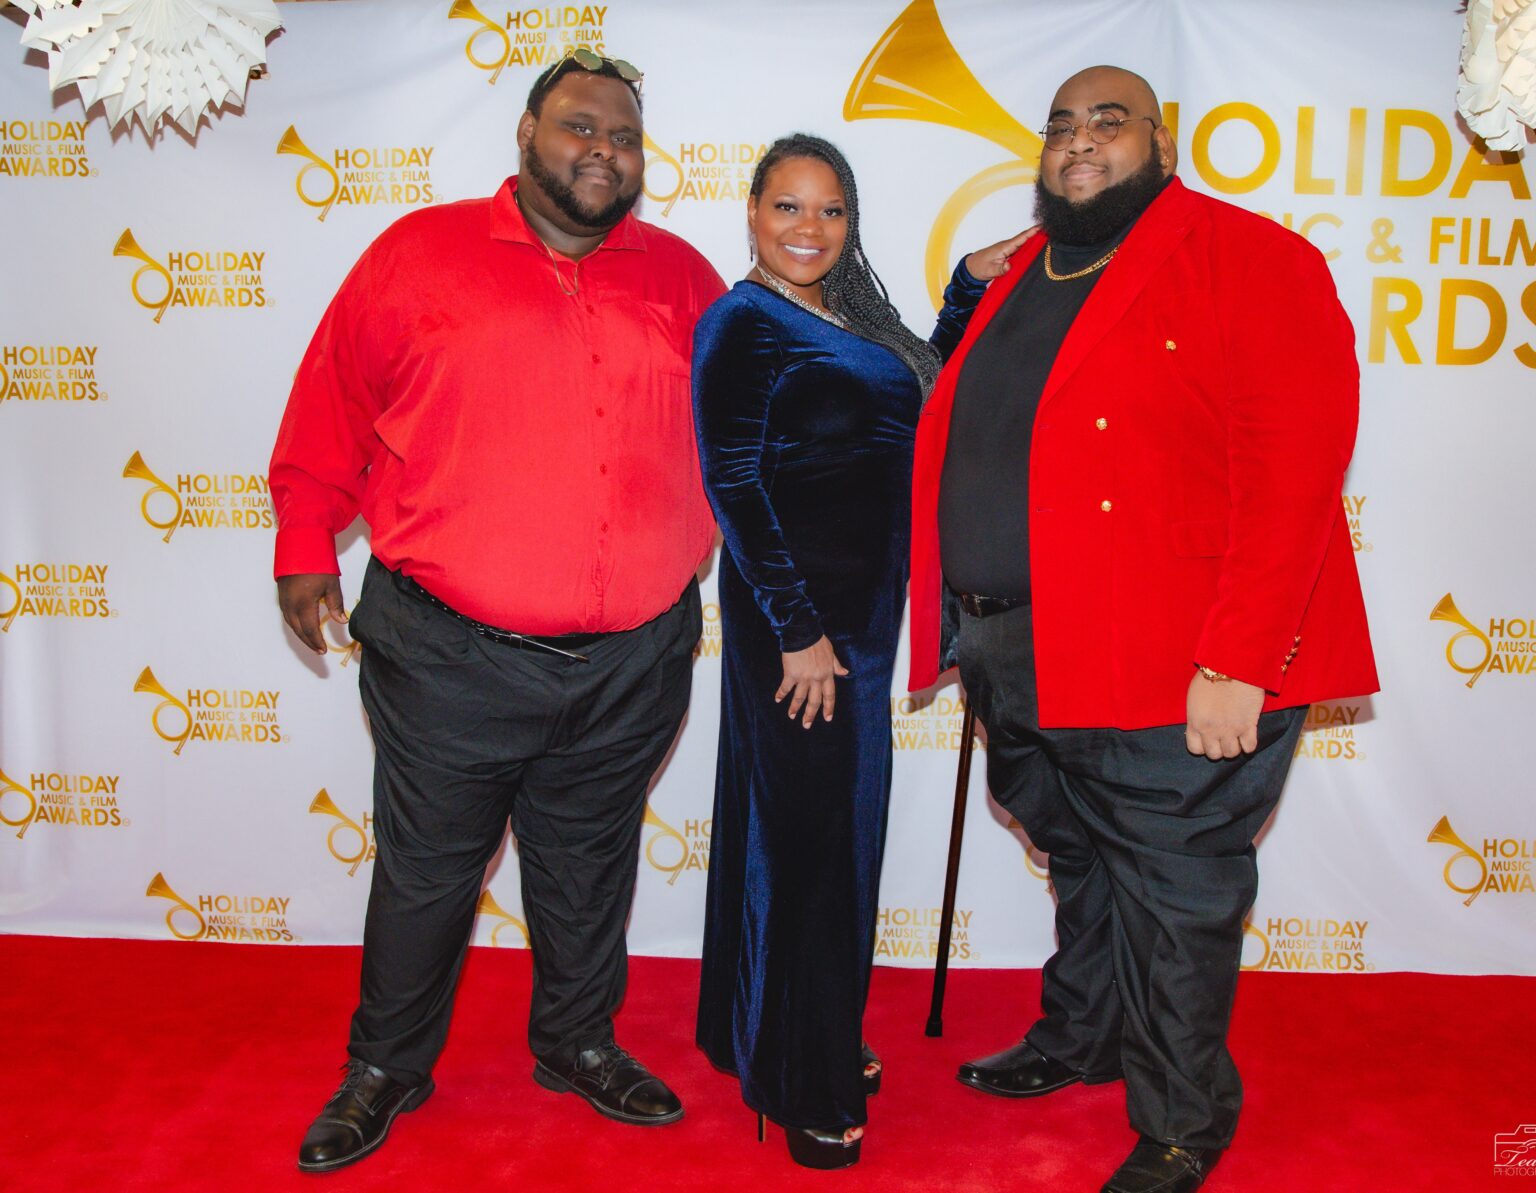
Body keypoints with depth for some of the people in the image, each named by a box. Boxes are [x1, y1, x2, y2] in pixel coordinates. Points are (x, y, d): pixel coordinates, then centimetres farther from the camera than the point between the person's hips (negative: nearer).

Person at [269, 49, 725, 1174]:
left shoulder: (681, 276, 7)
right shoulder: (423, 252, 0)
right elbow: (333, 403, 4)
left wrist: (709, 542, 12)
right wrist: (305, 543, 3)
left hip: (633, 659, 3)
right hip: (451, 650, -2)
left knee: (589, 865, 18)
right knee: (426, 868, 11)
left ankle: (579, 1040, 39)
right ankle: (387, 1068, 33)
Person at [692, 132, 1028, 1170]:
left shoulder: (851, 318, 12)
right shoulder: (744, 325, -11)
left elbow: (931, 392, 22)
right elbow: (736, 488, -16)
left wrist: (973, 284, 12)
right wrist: (796, 629, -18)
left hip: (861, 609, 8)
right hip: (795, 617, -8)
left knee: (838, 828, 17)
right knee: (802, 835, 1)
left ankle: (821, 1040, 35)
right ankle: (798, 1087, 18)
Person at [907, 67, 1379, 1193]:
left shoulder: (1249, 260, -7)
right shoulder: (1017, 285, 16)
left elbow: (1295, 468, -16)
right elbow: (969, 458, 18)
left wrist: (1234, 666, -22)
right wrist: (969, 635, 10)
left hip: (1174, 680, -6)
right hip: (1019, 667, 7)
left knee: (1172, 901, 6)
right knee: (1082, 868, 23)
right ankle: (1079, 1040, 45)